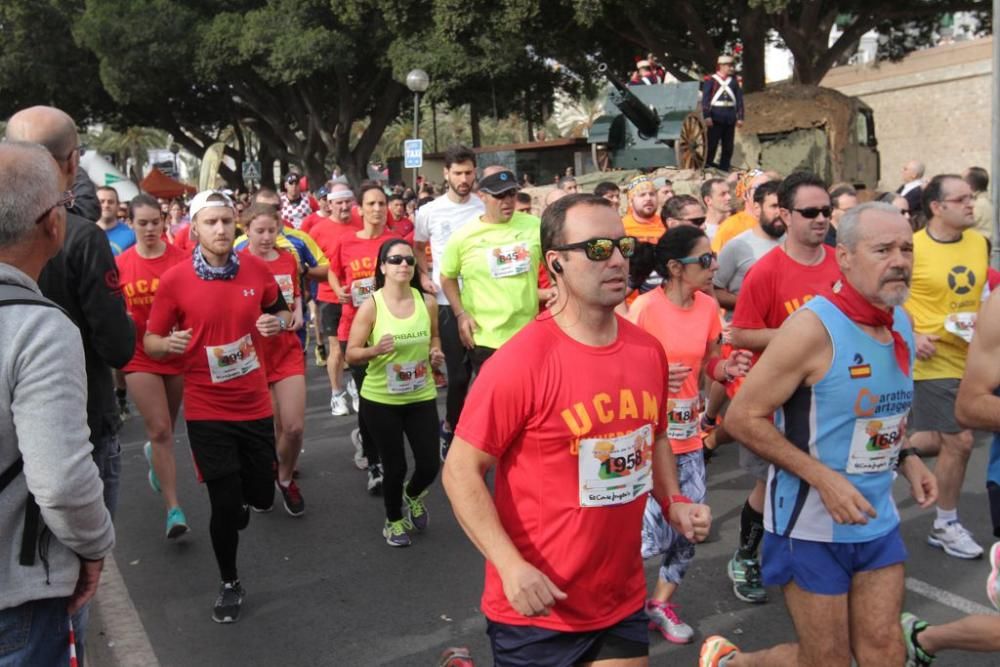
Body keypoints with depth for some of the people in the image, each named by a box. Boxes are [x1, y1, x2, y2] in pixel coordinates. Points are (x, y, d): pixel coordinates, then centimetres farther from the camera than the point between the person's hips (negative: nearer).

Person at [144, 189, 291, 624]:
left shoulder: (256, 269, -3)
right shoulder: (174, 280, -10)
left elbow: (281, 312, 15)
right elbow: (150, 342, -2)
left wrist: (278, 322, -9)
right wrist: (169, 343, -25)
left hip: (255, 404, 2)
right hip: (206, 410, -2)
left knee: (261, 498, 9)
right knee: (224, 503, 2)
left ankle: (242, 500, 49)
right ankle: (229, 584, 27)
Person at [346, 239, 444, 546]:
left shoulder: (427, 302, -3)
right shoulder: (371, 306, -13)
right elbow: (351, 354, -9)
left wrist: (435, 352, -6)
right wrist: (376, 350, -28)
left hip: (421, 397, 3)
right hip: (380, 400, -3)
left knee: (430, 465, 2)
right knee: (395, 466, 4)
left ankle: (413, 495, 40)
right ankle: (394, 520, 34)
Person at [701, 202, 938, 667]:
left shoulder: (902, 323, 3)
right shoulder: (814, 327, -21)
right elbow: (743, 418, -20)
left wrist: (906, 457, 2)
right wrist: (823, 477, -25)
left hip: (877, 520, 7)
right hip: (812, 524, -7)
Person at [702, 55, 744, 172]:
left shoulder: (734, 82, 11)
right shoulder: (710, 80, -1)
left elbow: (739, 100, 11)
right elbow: (705, 99, -5)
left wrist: (740, 117, 5)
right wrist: (707, 116, -14)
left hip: (730, 119, 4)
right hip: (715, 118, -4)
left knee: (728, 147, 7)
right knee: (711, 145, -1)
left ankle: (724, 170, 15)